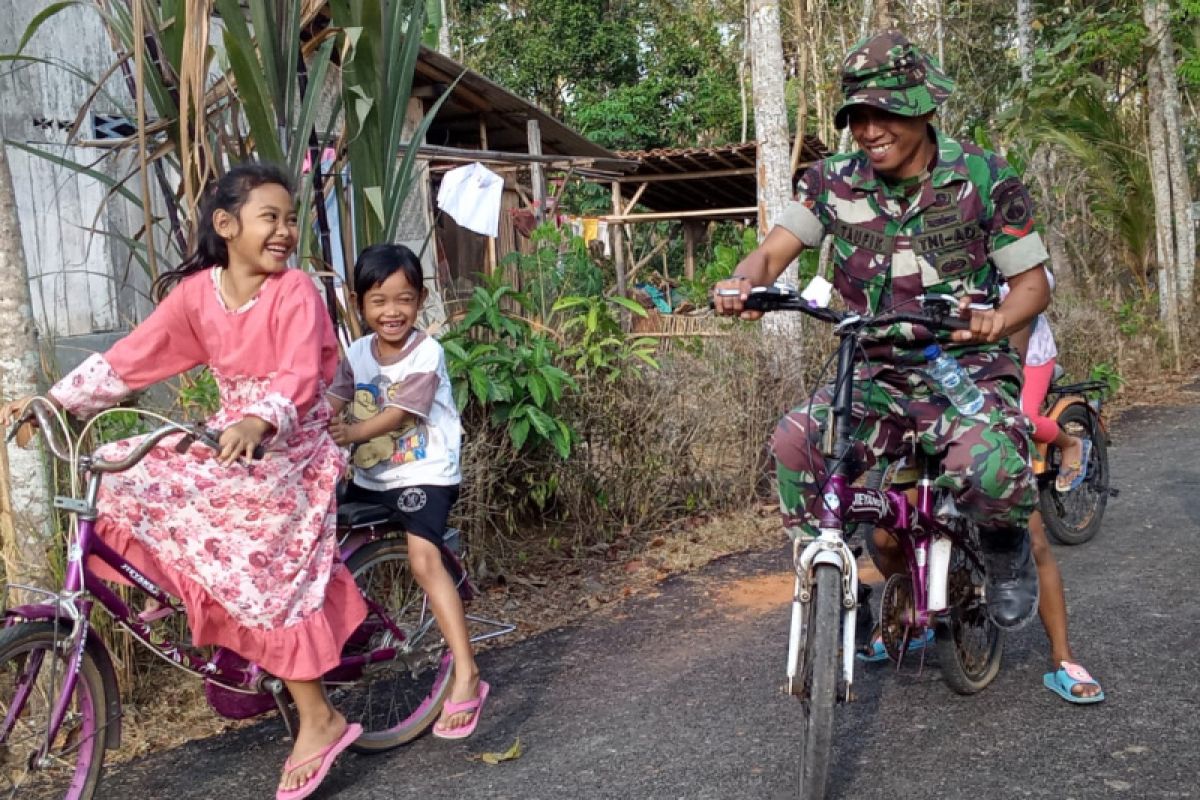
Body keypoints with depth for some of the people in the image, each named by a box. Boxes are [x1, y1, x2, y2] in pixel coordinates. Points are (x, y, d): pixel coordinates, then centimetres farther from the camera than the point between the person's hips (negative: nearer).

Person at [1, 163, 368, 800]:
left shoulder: (296, 292, -17)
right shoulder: (196, 293, -3)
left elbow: (299, 377, -31)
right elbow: (127, 361, -2)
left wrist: (258, 422, -50)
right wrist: (51, 399, -10)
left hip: (291, 446, -6)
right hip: (231, 439, 6)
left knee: (268, 578, -12)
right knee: (123, 477, -6)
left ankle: (318, 719, 0)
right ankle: (210, 609, 8)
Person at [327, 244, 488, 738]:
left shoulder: (426, 354, -12)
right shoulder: (358, 354, 6)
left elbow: (397, 415, -23)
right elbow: (332, 404, -6)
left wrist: (352, 432, -38)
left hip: (425, 475, -7)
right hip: (370, 478, 7)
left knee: (423, 557, -25)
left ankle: (466, 675, -25)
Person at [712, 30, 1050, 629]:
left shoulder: (984, 177, -5)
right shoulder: (834, 181, 0)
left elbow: (1032, 283, -3)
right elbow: (774, 252, -5)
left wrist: (998, 320, -27)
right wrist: (742, 283, -30)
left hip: (967, 368, -2)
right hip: (877, 374, 3)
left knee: (988, 469, -34)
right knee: (795, 442, -27)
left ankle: (1006, 547, 5)